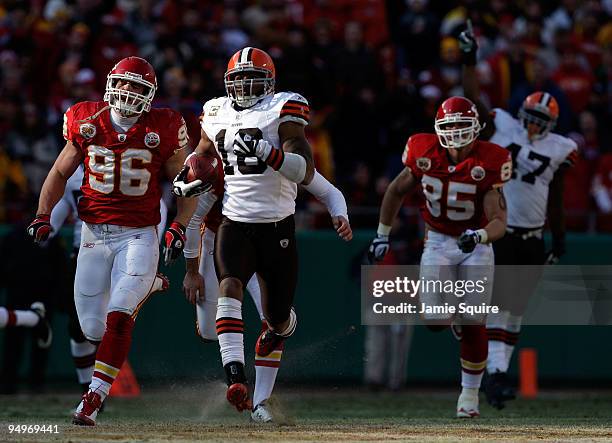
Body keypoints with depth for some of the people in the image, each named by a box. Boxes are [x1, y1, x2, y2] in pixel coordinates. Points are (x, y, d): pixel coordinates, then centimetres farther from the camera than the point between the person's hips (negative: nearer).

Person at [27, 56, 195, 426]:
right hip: (94, 235, 3)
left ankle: (95, 397, -14)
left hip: (138, 236, -3)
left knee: (118, 318, -19)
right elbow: (60, 173, 15)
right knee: (92, 328, 3)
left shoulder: (161, 129, -3)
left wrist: (179, 228, -7)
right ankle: (147, 287, 34)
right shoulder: (87, 123, 3)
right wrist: (43, 216, 2)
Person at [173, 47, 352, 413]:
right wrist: (187, 180, 8)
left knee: (278, 316, 10)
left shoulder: (282, 112, -7)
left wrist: (265, 151, -33)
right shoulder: (218, 114, 8)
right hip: (234, 224, 2)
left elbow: (306, 172, -18)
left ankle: (280, 327, 52)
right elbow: (202, 153, 30)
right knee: (229, 287, -27)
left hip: (277, 227, -2)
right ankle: (236, 378, -39)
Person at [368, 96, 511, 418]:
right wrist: (382, 235, 9)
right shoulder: (426, 155, -12)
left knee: (473, 324, 0)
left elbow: (499, 221, -23)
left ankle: (470, 393, 17)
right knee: (434, 321, -11)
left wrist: (479, 236, -44)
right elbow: (396, 190, 6)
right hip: (438, 242, 1)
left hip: (476, 245, -1)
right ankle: (455, 318, 29)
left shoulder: (487, 163, -20)